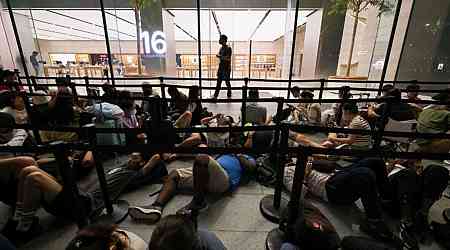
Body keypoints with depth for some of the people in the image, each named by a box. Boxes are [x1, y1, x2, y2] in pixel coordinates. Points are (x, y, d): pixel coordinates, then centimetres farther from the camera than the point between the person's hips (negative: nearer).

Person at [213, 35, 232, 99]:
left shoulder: (228, 48, -9)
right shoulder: (221, 48, 16)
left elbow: (228, 58, -20)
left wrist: (220, 56, -21)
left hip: (226, 68, -8)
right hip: (221, 67, 8)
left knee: (227, 82, -1)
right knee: (219, 81, 6)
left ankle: (229, 95, 12)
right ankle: (215, 95, 8)